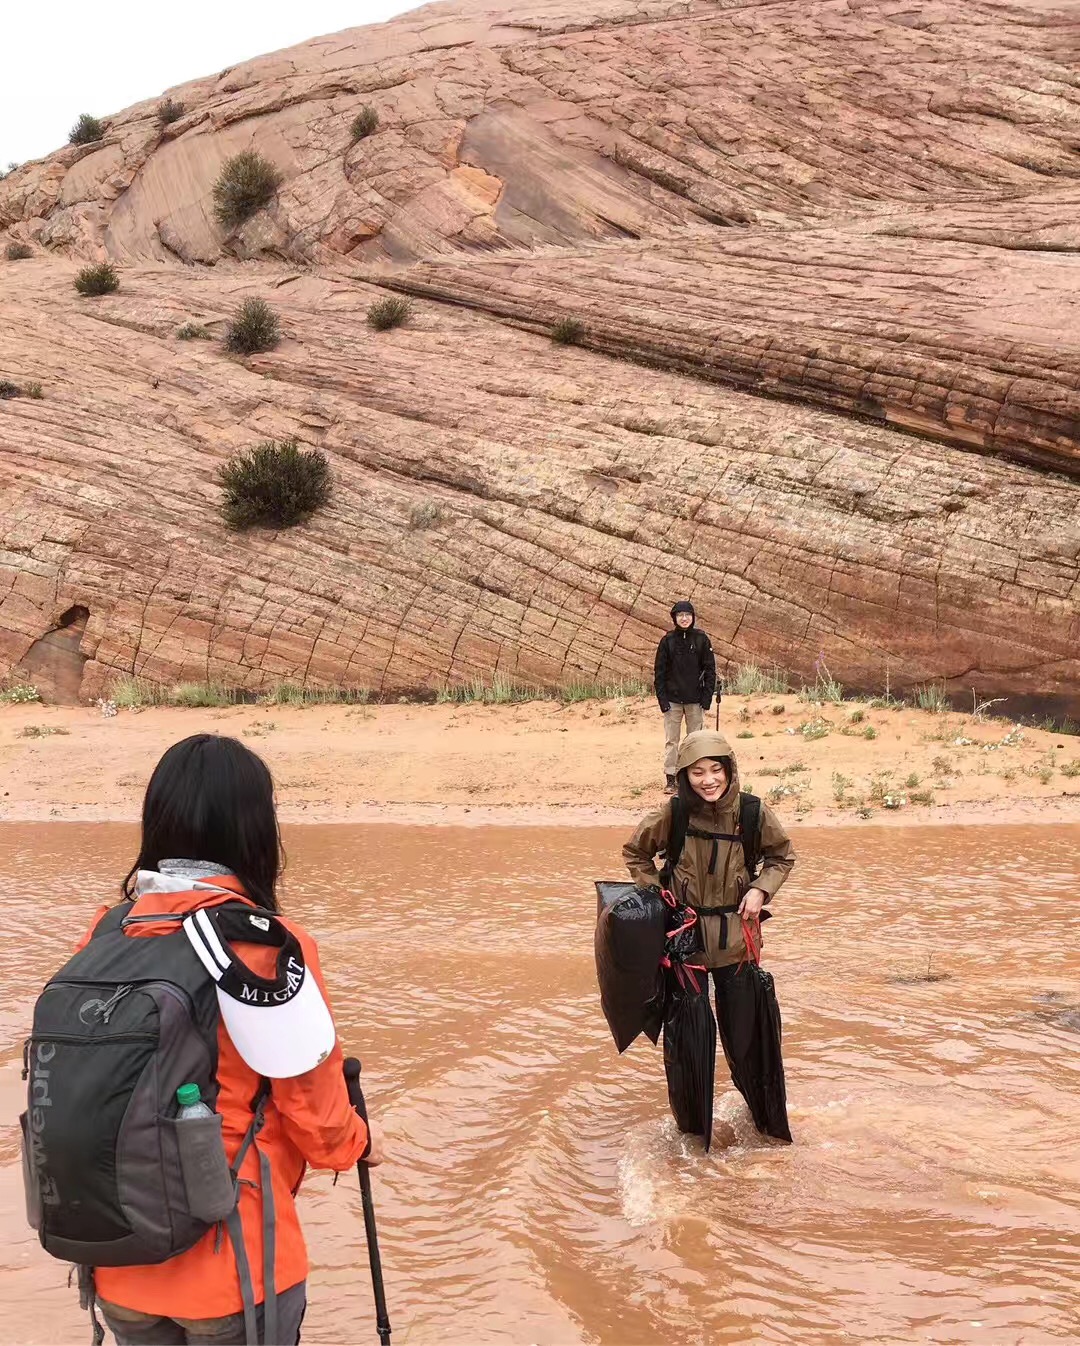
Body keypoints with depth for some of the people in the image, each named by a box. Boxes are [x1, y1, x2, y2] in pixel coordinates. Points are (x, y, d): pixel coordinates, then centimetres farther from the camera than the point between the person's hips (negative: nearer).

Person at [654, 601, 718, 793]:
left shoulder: (701, 639, 1)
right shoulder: (668, 640, 1)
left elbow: (710, 669, 3)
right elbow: (659, 671, 2)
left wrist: (707, 697, -4)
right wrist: (662, 698, -5)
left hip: (695, 700, 0)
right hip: (672, 700, 0)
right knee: (671, 741, 1)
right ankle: (670, 779, 6)